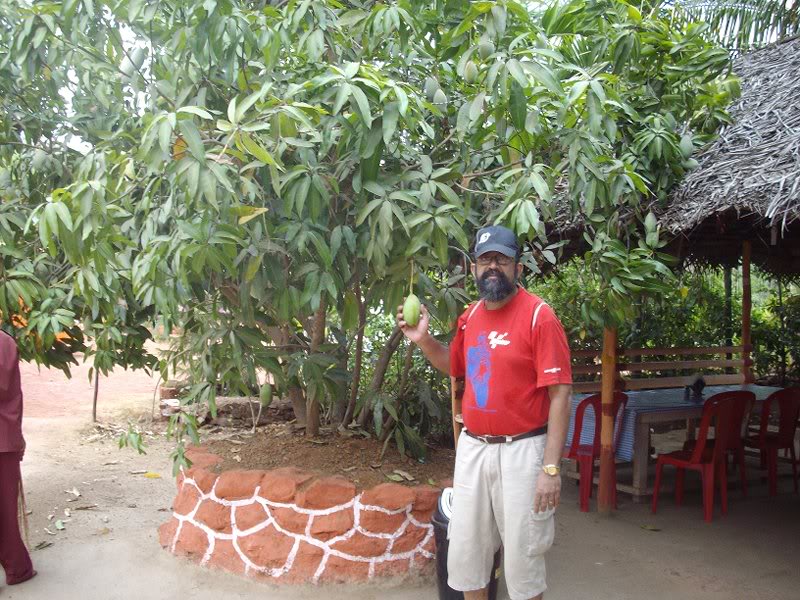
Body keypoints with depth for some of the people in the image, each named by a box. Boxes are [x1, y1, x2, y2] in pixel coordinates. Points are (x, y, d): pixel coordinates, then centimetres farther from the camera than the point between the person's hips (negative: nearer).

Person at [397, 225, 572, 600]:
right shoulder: (470, 317, 7)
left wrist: (551, 468, -20)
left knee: (522, 556, 7)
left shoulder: (539, 315, -13)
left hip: (521, 450, -6)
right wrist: (424, 340, 5)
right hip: (472, 447, 6)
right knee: (465, 551, 16)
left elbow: (560, 393, -16)